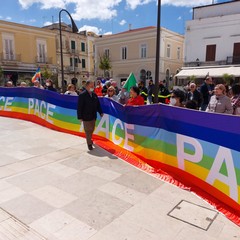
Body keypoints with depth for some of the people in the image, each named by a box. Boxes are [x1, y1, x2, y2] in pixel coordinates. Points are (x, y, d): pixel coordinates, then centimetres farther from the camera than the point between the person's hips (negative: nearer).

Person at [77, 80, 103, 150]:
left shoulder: (94, 94, 6)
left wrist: (100, 112, 8)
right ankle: (89, 144, 17)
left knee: (92, 130, 18)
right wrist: (80, 117, -15)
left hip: (93, 116, 6)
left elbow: (98, 104, 13)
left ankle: (89, 140, 40)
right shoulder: (82, 95, -13)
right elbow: (79, 107, -14)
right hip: (86, 117, -6)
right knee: (88, 130, 3)